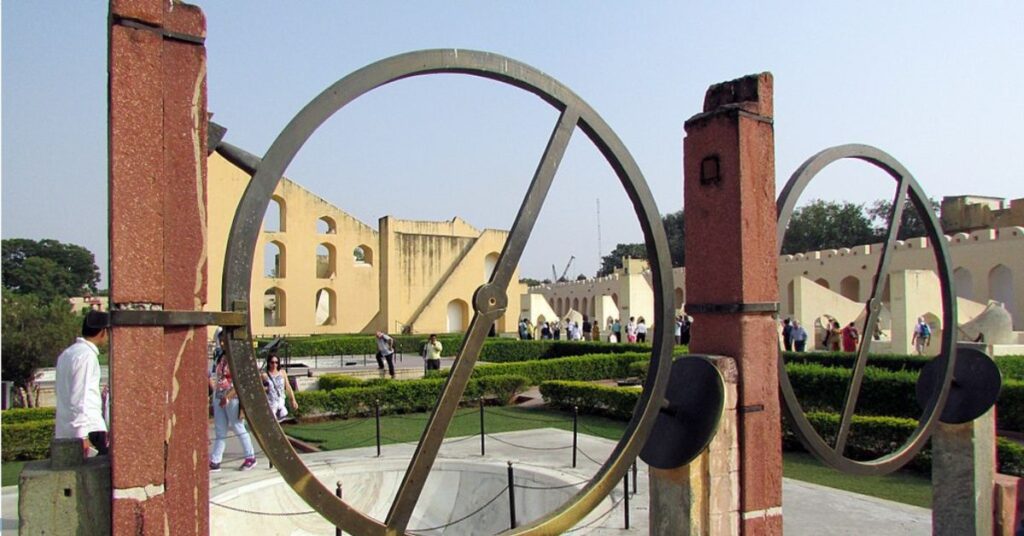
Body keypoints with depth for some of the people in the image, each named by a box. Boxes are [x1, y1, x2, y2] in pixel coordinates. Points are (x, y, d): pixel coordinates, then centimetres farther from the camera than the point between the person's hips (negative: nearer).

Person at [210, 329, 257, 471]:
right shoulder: (221, 357, 8)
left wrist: (228, 397, -22)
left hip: (232, 398, -7)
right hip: (218, 397, 7)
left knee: (238, 428, 3)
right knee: (220, 431, 9)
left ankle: (251, 458, 16)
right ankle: (215, 462, 12)